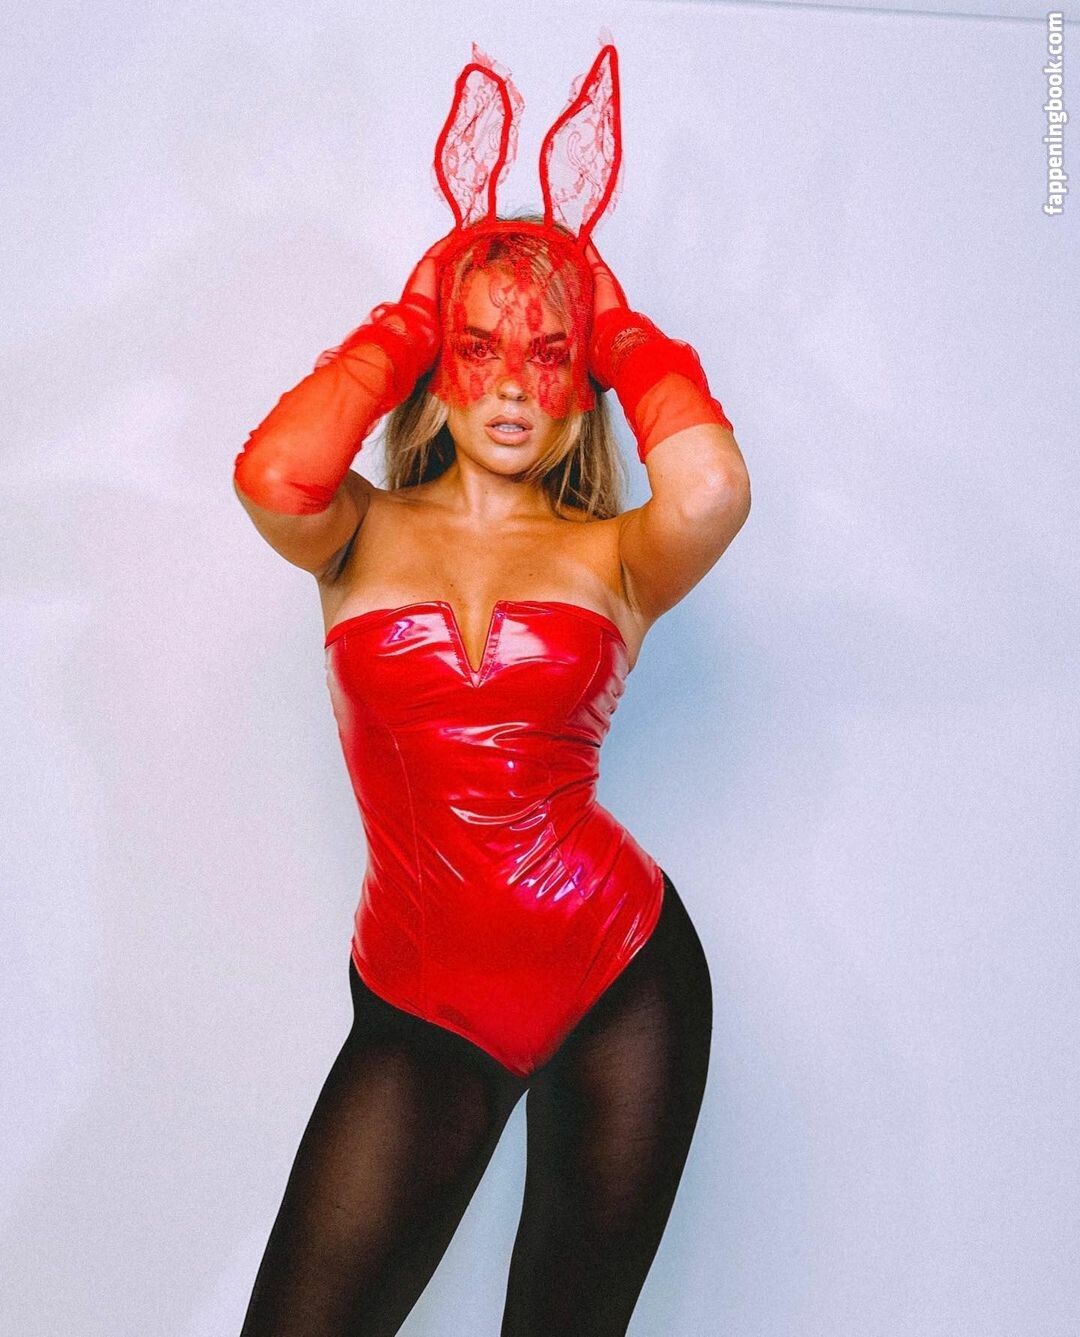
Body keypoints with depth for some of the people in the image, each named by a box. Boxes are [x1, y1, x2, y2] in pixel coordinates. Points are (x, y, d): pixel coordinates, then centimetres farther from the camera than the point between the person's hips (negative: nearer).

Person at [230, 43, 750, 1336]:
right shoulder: (364, 538, 2)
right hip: (421, 999, 0)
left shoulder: (612, 557, 0)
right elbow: (272, 472, -22)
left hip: (623, 975, 0)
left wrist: (622, 327, -5)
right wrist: (405, 316, -6)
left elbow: (711, 486, -24)